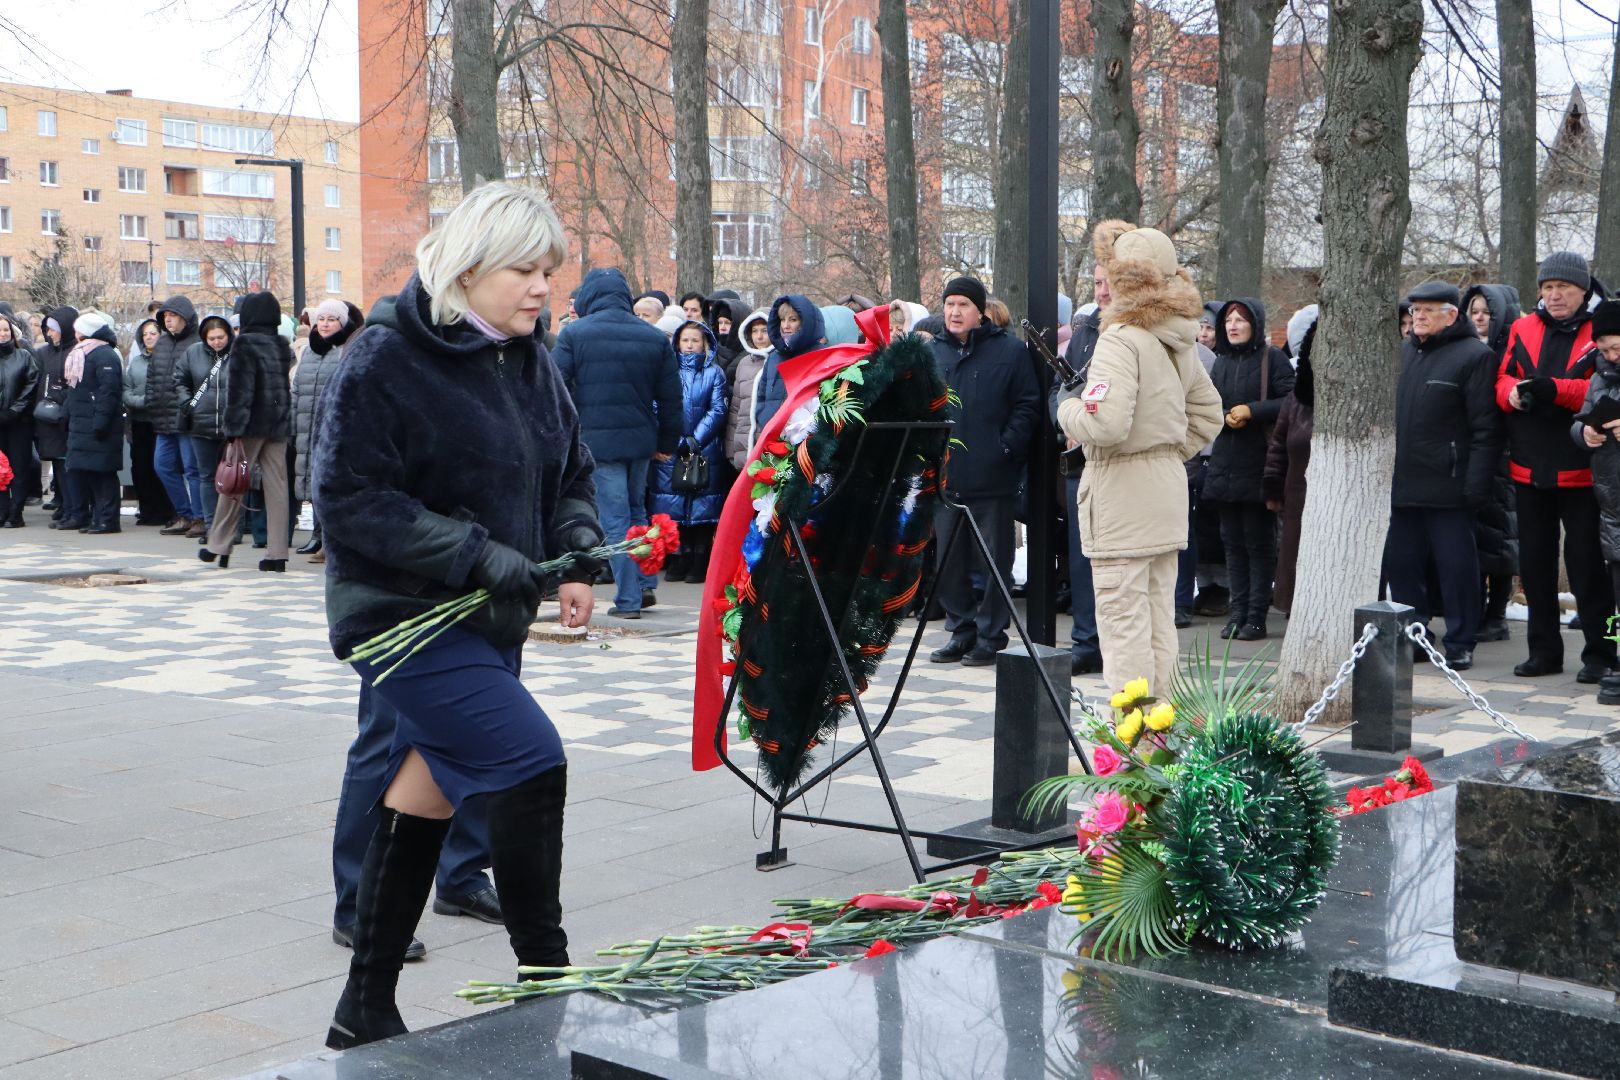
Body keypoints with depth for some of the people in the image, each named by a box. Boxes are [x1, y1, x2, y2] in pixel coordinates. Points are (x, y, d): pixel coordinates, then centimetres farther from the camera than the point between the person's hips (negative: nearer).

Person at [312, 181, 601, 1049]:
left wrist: (577, 554, -2)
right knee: (531, 759, -17)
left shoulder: (530, 362, 9)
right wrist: (478, 555, -24)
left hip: (490, 620, 8)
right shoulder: (387, 360, -14)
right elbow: (351, 499, -18)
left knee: (423, 802, 12)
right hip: (406, 614, -8)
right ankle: (546, 981, -2)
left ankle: (365, 1014, 24)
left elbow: (570, 475, 18)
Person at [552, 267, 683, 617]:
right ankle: (646, 584, 20)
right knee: (636, 510, 21)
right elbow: (671, 396, 8)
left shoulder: (574, 334, -6)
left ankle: (628, 599, 1)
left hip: (597, 440, -4)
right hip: (641, 440, 4)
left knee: (615, 518, 0)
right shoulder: (655, 338, 5)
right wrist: (667, 442, 16)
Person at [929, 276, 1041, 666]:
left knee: (994, 560, 2)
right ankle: (961, 631, 20)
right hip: (944, 477, 5)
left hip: (993, 478, -4)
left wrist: (1006, 447, -14)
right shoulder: (932, 353, 13)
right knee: (946, 563, 8)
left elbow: (1026, 405, -4)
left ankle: (990, 636, 11)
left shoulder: (1010, 351, -1)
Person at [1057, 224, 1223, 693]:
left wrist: (1067, 407, -8)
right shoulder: (1178, 340, 10)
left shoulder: (1121, 338, -16)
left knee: (1122, 618, -4)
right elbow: (1208, 414, 20)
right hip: (1169, 490, 9)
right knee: (1159, 614, 14)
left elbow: (1106, 424, -26)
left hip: (1123, 494, -8)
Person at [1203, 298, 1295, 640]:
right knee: (1232, 541, 8)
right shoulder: (1222, 361, 13)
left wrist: (1251, 411, -16)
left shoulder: (1272, 359, -5)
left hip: (1258, 464, -6)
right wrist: (1225, 416, -7)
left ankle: (1256, 617, 3)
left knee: (1258, 541, -1)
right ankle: (1238, 613, 14)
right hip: (1225, 465, 6)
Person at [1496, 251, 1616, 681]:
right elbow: (1502, 379, 9)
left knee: (1585, 561, -1)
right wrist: (1513, 392, -13)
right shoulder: (1523, 329, 10)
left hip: (1580, 468, -5)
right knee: (1534, 561, 10)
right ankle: (1544, 650, 20)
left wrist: (1553, 389, -26)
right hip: (1529, 467, 5)